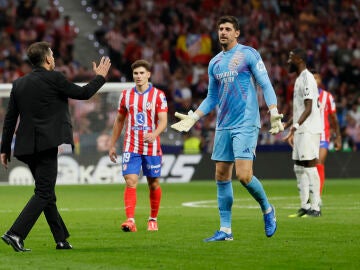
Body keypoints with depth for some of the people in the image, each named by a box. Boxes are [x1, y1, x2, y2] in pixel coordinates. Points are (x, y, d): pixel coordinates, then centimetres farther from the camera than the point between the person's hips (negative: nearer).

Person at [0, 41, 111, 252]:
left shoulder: (19, 84, 10)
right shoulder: (54, 78, -8)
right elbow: (83, 93, 2)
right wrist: (100, 77, 19)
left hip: (27, 147, 7)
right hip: (46, 145, -7)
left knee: (46, 193, 15)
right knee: (44, 193, -6)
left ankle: (62, 240, 22)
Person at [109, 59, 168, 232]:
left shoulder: (158, 95, -1)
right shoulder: (126, 95, 7)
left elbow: (163, 121, -8)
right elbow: (119, 121, 16)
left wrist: (154, 134, -28)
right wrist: (112, 145, 15)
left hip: (152, 148, -1)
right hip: (131, 147, 1)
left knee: (153, 184, 8)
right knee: (130, 182, -13)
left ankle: (153, 219, 25)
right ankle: (130, 220, -20)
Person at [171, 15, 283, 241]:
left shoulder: (248, 54, -2)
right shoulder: (215, 63, 15)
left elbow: (266, 85, -6)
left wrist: (274, 113, -18)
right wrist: (193, 118, 14)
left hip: (246, 123, -7)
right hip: (224, 126, 7)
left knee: (243, 175, -16)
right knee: (222, 176, 4)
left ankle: (267, 210, 11)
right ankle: (225, 230, 9)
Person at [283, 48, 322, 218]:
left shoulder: (307, 79, -13)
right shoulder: (299, 79, 19)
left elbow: (308, 108, -21)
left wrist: (296, 125, -32)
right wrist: (287, 125, 31)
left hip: (309, 130, -10)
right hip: (300, 131, 10)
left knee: (310, 166, -10)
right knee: (299, 167, 11)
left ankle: (315, 208, -8)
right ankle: (305, 206, 15)